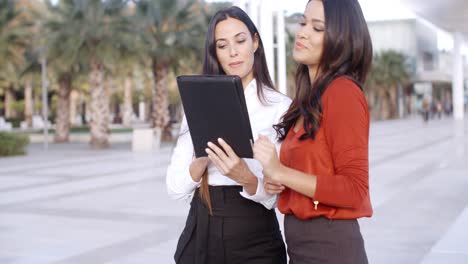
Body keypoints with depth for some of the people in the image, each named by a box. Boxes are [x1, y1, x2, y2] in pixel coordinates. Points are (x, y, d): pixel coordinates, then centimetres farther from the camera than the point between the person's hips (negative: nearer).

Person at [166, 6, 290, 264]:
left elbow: (278, 196, -10)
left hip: (254, 241, -3)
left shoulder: (280, 106, -6)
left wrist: (245, 177, -28)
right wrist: (206, 157, -19)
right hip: (199, 234, 3)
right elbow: (175, 187, -2)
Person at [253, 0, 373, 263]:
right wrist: (275, 181, -2)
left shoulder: (343, 92, -15)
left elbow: (355, 190, -18)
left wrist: (280, 172, -21)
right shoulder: (310, 98, 10)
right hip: (300, 243, 8)